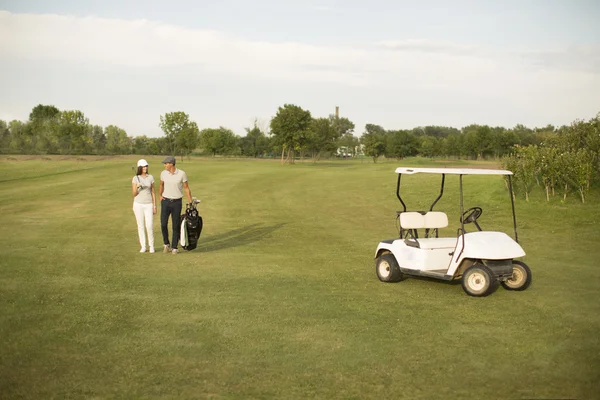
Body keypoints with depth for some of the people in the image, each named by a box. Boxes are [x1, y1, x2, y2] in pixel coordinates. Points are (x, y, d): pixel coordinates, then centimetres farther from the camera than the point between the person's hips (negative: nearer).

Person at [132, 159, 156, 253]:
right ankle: (143, 246, 13)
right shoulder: (135, 178, -2)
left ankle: (151, 246, 9)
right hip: (138, 204, 0)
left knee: (149, 226, -6)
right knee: (140, 226, 4)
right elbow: (134, 194, -3)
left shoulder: (150, 177, 3)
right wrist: (137, 188, -24)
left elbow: (153, 192, 6)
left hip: (148, 205, 0)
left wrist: (154, 206, 3)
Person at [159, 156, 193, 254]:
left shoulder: (182, 174, -9)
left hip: (177, 202, -2)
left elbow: (186, 188, -2)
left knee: (176, 226, 1)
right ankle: (166, 244, 16)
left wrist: (191, 202, -4)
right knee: (163, 224, -5)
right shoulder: (163, 173, -1)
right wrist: (160, 195, 4)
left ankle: (174, 248, 12)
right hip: (166, 202, 2)